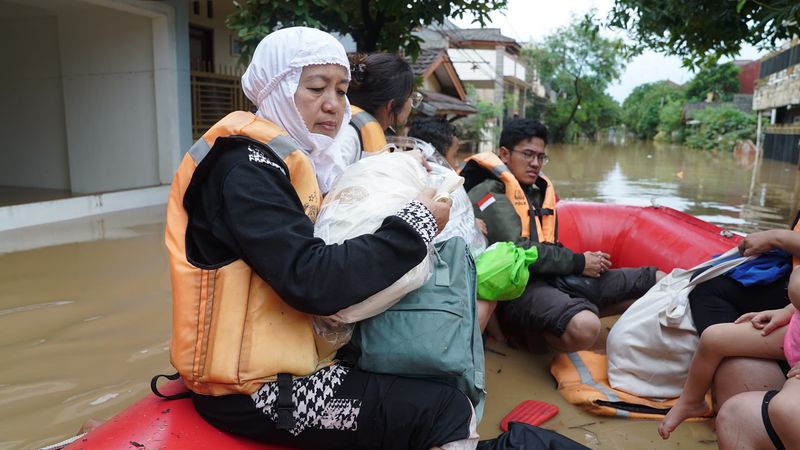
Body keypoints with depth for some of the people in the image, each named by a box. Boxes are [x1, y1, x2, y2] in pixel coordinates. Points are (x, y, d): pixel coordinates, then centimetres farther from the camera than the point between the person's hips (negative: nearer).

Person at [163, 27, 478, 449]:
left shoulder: (286, 158, 11)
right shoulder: (245, 166, -18)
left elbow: (325, 250, 8)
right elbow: (312, 280, -29)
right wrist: (415, 224, -19)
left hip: (279, 353, 10)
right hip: (250, 388, -9)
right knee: (447, 412, -13)